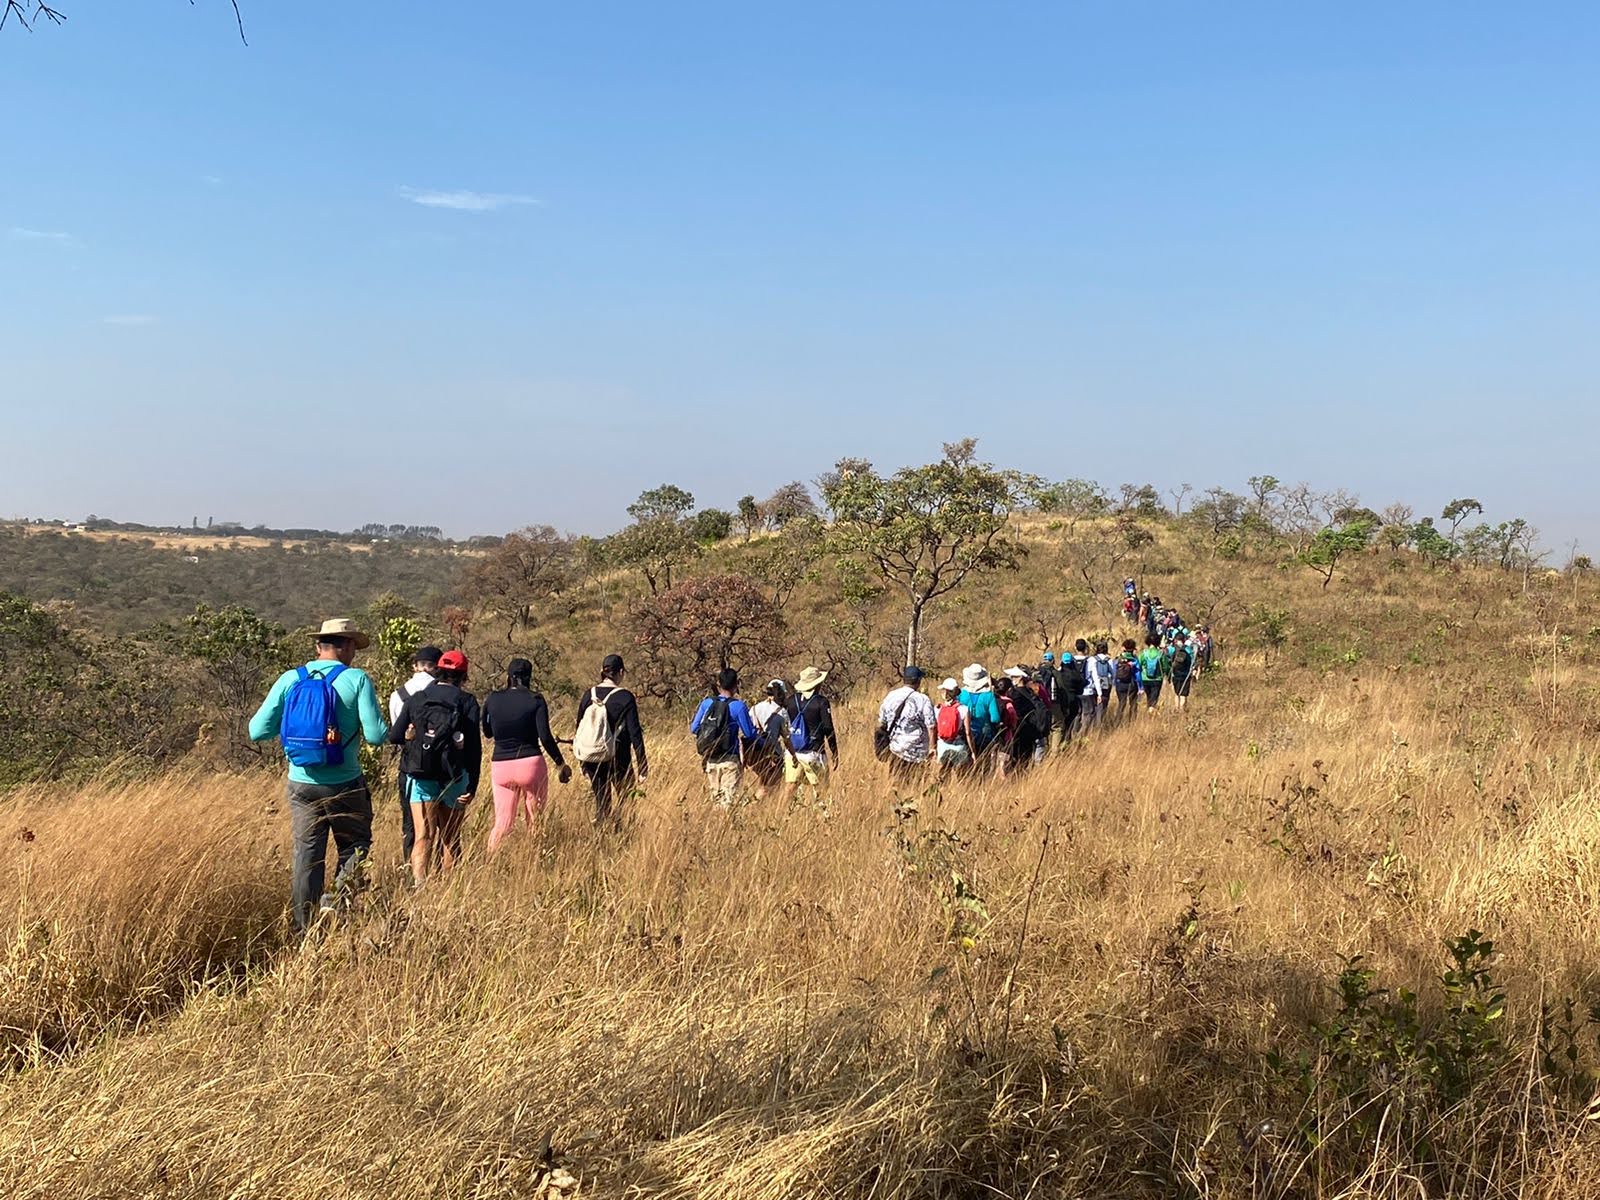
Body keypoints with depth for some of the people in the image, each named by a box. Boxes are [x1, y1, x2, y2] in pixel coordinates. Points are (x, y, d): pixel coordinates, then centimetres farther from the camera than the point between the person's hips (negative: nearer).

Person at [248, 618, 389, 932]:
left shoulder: (290, 680, 0)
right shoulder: (356, 680, -9)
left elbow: (257, 730, -1)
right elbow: (375, 736, -15)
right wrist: (384, 730, 8)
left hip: (301, 786, 3)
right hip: (344, 786, -3)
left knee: (306, 858, 12)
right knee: (355, 849, 15)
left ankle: (303, 928, 12)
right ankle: (337, 902, -4)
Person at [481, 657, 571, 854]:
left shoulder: (492, 699, 3)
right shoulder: (535, 700, -5)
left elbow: (487, 733, 16)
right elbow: (545, 737, -10)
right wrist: (560, 764, -1)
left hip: (500, 767, 3)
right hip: (531, 764, -3)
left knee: (502, 823, 7)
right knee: (534, 823, 8)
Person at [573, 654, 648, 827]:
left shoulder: (589, 695, 4)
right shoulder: (625, 697, -10)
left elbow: (579, 728, 10)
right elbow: (635, 733, -10)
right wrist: (642, 764, -4)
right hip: (619, 759, -4)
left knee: (601, 802, 13)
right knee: (621, 798, 10)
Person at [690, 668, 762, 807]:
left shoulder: (706, 703, 1)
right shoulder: (738, 706, -11)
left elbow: (694, 729, 7)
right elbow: (749, 735, -7)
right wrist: (759, 732, 14)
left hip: (710, 760, 5)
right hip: (730, 761, -5)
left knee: (715, 797, 17)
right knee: (728, 799, -2)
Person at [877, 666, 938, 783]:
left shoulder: (890, 697, 2)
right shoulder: (923, 700, -13)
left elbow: (881, 724, 10)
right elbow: (931, 727, -13)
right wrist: (932, 747, -3)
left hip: (896, 748, 5)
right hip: (917, 751, -4)